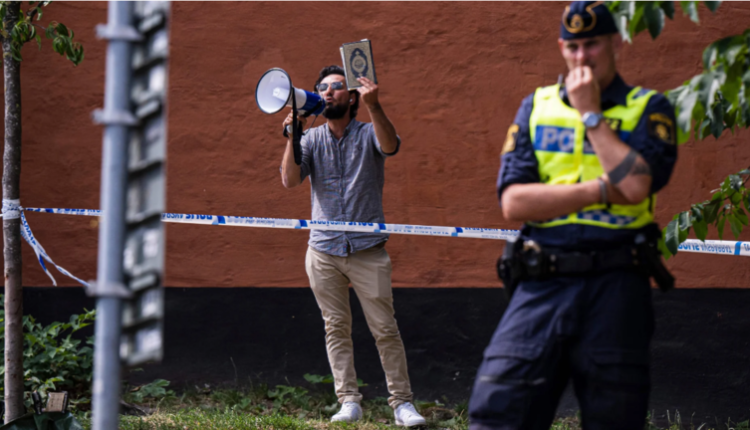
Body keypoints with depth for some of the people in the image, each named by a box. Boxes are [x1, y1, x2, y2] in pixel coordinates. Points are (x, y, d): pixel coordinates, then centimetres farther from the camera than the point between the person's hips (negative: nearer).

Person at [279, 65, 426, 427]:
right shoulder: (312, 139, 8)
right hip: (324, 250, 2)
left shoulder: (368, 134, 2)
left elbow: (390, 146, -22)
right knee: (336, 328, 4)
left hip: (367, 249, -2)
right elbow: (290, 180, -5)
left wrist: (374, 106, -37)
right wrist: (292, 138, -18)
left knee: (385, 329, -3)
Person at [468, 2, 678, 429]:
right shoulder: (536, 107, 14)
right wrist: (603, 190, -7)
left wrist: (591, 113, -4)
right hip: (541, 285, 2)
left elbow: (636, 184, -13)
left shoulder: (648, 109, 7)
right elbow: (513, 201, 1)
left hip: (615, 286, -2)